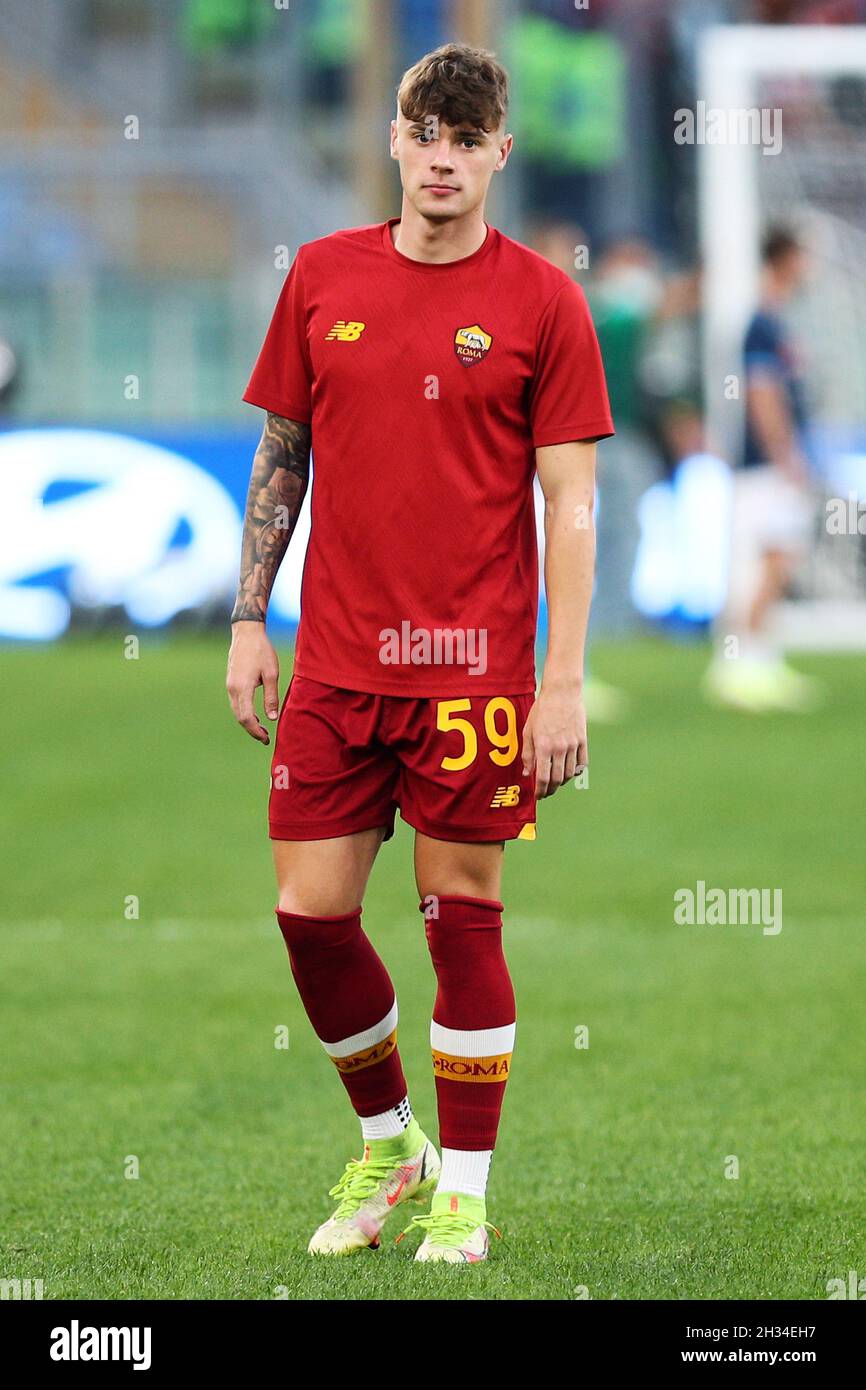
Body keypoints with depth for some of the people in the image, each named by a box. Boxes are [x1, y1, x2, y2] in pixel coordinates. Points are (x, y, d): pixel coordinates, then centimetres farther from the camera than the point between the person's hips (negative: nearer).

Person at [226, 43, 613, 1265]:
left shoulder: (540, 301, -3)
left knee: (465, 922, 1)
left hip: (472, 663, -3)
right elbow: (279, 457, 14)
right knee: (312, 913, 3)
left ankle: (464, 1192, 12)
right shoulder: (323, 278, 6)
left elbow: (571, 506, -3)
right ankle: (387, 1142, 25)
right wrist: (249, 624, 8)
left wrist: (565, 683, -8)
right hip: (335, 662, 3)